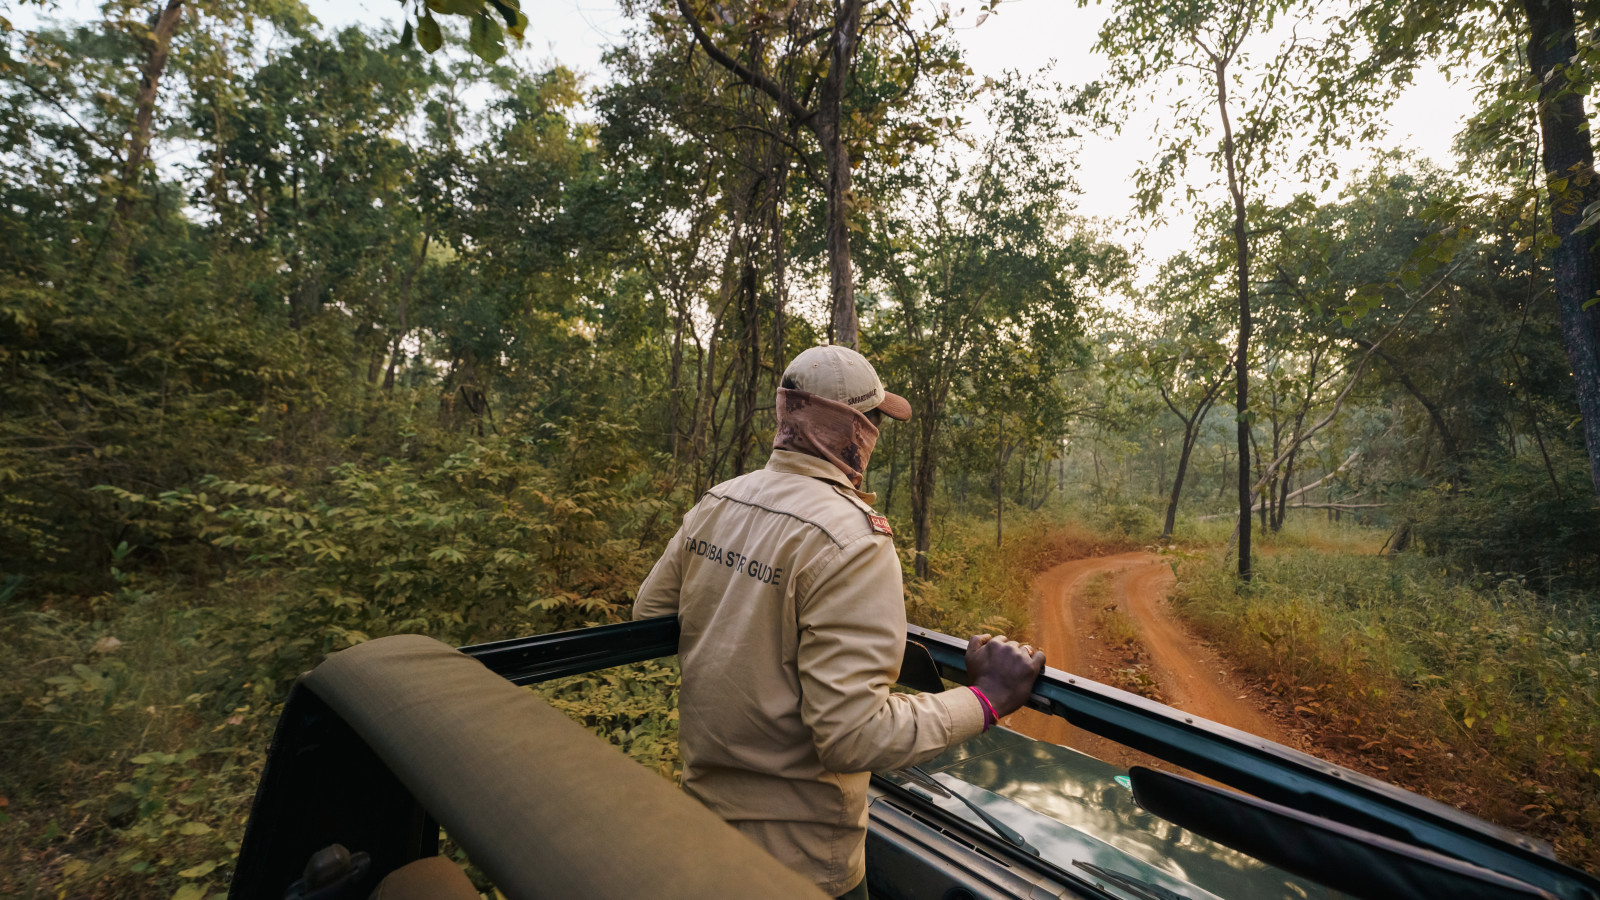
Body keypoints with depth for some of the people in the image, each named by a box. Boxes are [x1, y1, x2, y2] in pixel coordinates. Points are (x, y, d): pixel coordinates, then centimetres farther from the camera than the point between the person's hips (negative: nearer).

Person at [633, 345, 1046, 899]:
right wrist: (987, 699, -19)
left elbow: (648, 615, 5)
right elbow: (852, 737, -29)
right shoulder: (853, 540, -28)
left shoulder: (713, 505, -6)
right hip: (797, 853, -6)